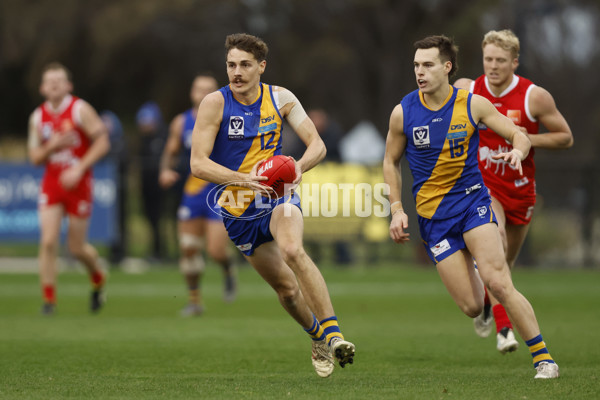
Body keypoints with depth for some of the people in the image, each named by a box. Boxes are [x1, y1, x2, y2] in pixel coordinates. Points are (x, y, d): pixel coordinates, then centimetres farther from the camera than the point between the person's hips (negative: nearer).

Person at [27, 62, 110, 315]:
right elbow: (34, 157, 8)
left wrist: (79, 169, -18)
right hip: (51, 183, 3)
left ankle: (98, 279, 34)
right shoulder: (38, 117, 6)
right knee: (48, 241, -12)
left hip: (77, 183, -3)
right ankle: (48, 299, -5)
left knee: (77, 248, 2)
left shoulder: (80, 110, -7)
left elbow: (102, 142, -10)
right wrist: (52, 146, -13)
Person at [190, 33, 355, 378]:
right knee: (286, 287, 8)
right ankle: (318, 338, 37)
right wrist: (244, 179, -31)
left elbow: (317, 145, -3)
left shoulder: (280, 98, -4)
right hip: (238, 208, 1)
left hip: (278, 195, 0)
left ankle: (333, 333, -32)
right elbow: (198, 163, -17)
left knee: (293, 250, -33)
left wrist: (299, 167, -25)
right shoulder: (216, 103, -12)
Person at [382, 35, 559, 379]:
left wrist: (517, 151, -21)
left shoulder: (473, 104, -5)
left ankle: (543, 357, -11)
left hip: (472, 200, -1)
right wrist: (397, 210, 3)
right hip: (432, 215, 1)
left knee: (498, 283, -22)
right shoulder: (403, 112, -2)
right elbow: (391, 161, 12)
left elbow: (519, 136, 2)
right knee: (471, 307, -6)